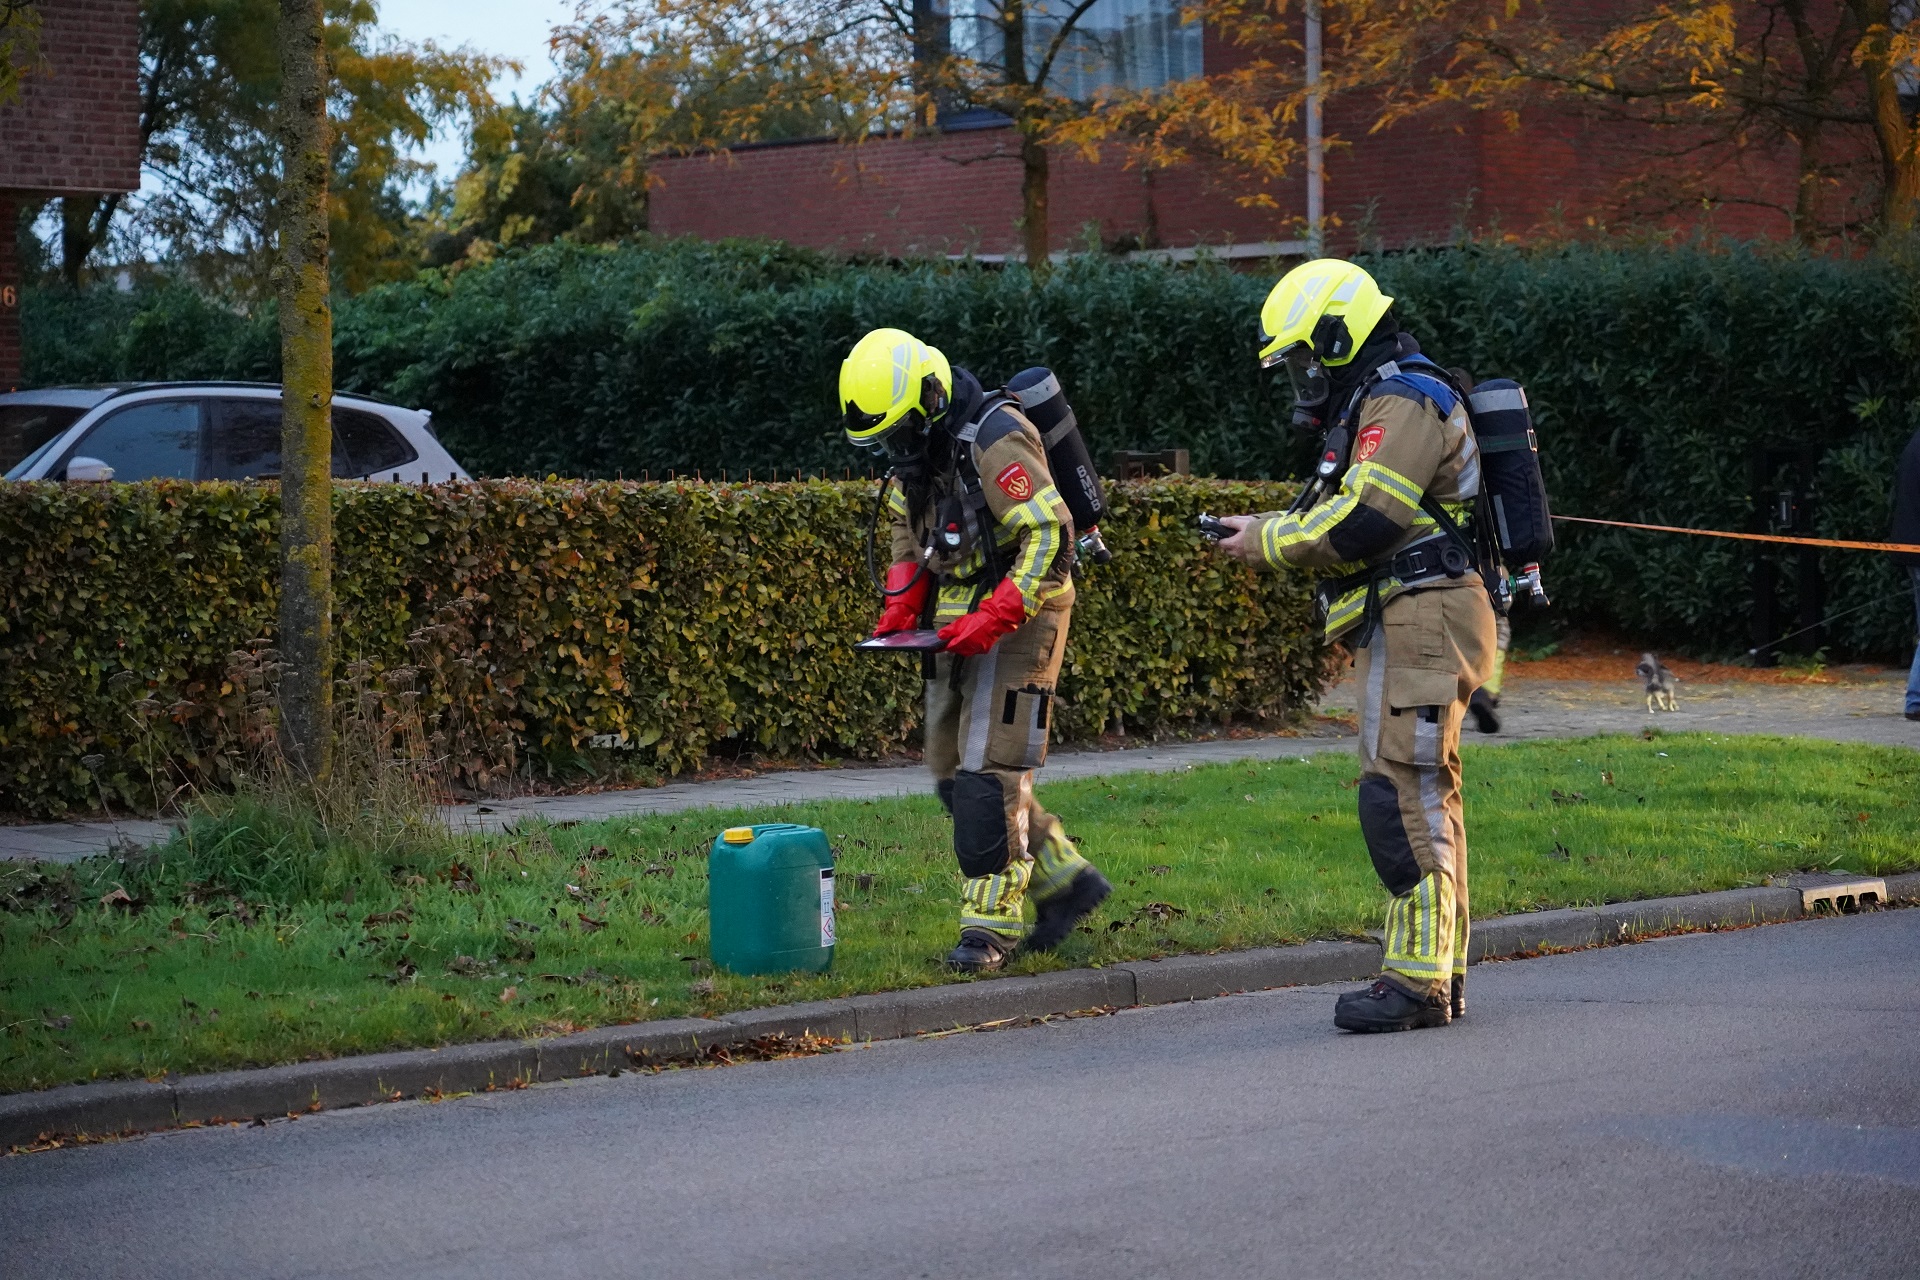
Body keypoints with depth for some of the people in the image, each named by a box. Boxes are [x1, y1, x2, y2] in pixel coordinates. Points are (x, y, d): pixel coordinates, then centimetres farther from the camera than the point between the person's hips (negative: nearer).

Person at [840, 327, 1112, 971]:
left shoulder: (993, 441, -20)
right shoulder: (915, 451, 8)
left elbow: (1050, 538, -24)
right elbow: (911, 539, 22)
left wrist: (991, 619, -28)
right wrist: (900, 608, 5)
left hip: (1016, 621, -9)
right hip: (961, 628, 9)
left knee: (989, 775, -12)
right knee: (954, 775, 9)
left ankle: (992, 922, -6)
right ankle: (1066, 880, 18)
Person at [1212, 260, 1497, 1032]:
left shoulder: (1402, 404, -12)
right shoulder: (1381, 405, 22)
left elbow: (1359, 526, -20)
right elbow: (1357, 520, 22)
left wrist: (1270, 541, -8)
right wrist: (1271, 528, 9)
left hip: (1419, 624, -11)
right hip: (1407, 628, 11)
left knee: (1402, 801, -13)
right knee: (1424, 802, 12)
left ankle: (1416, 981, -14)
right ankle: (1440, 972, 16)